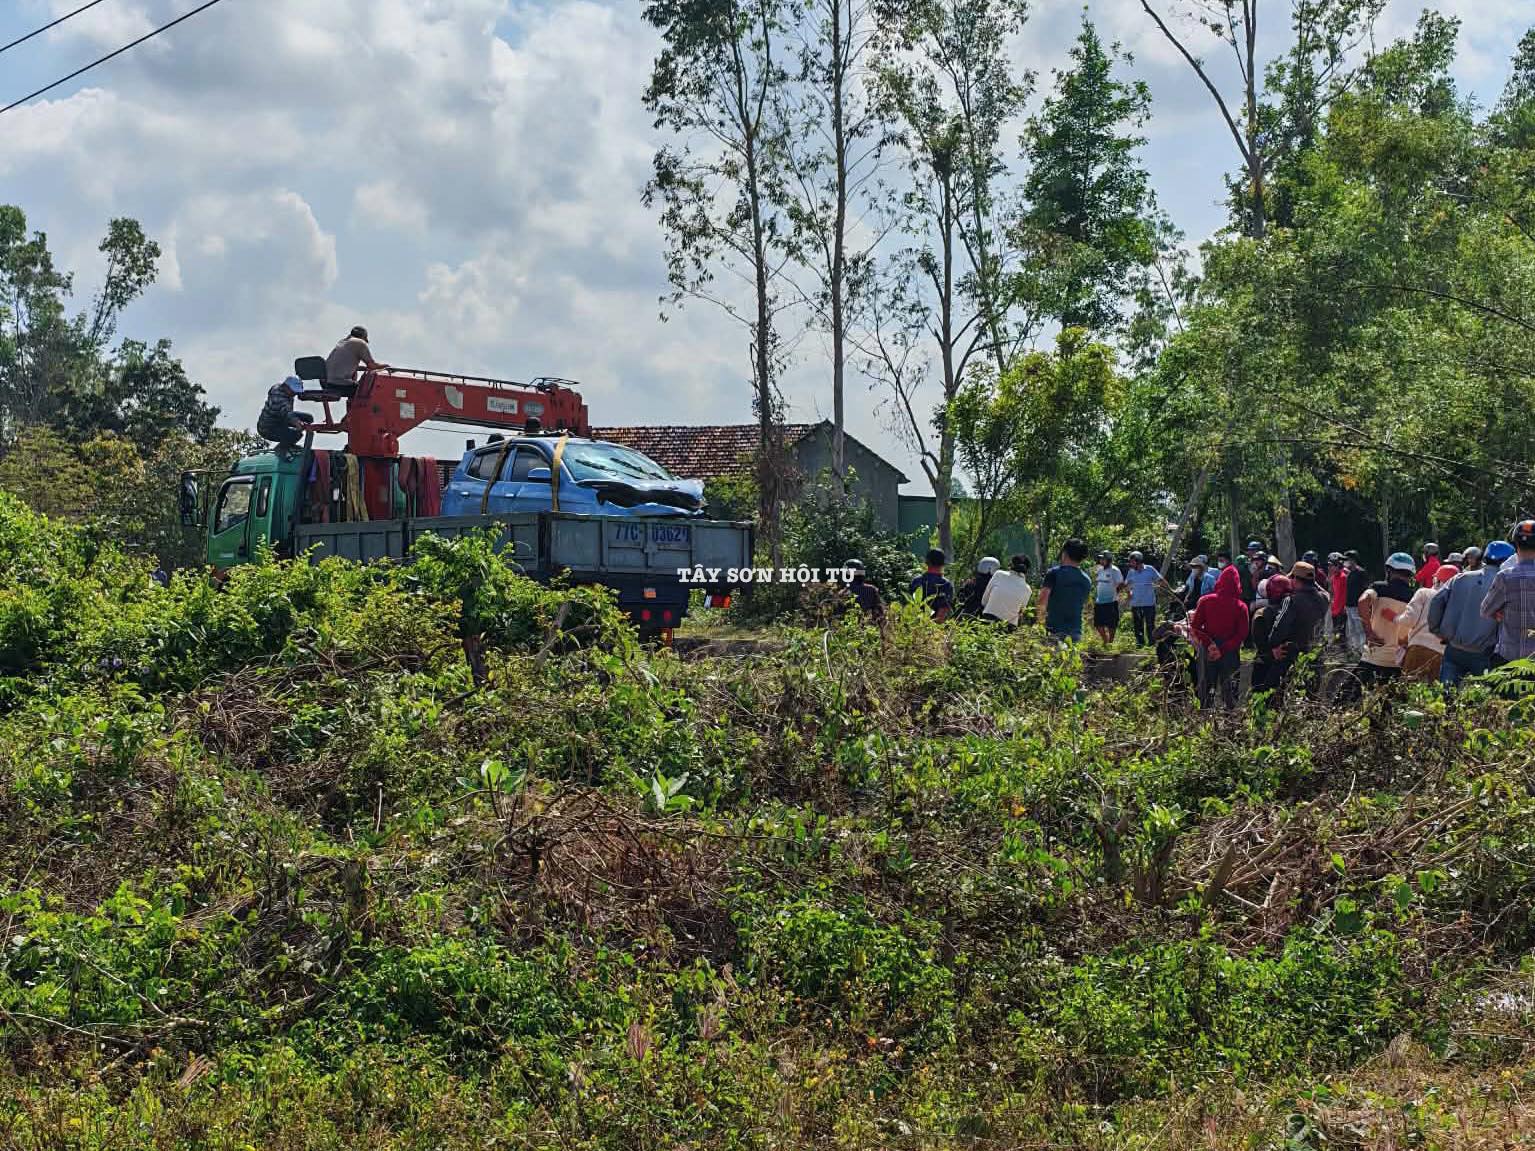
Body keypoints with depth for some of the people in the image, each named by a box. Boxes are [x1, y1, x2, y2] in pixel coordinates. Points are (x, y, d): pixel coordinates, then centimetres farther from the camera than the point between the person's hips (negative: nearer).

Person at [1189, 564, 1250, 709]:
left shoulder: (1205, 601, -7)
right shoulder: (1241, 607, -8)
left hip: (1207, 651, 1)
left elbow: (1194, 626, -9)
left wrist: (1208, 644, -11)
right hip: (1230, 653, -1)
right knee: (1228, 688, 9)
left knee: (1205, 686, 11)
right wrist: (1224, 649, -13)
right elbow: (1242, 634, -12)